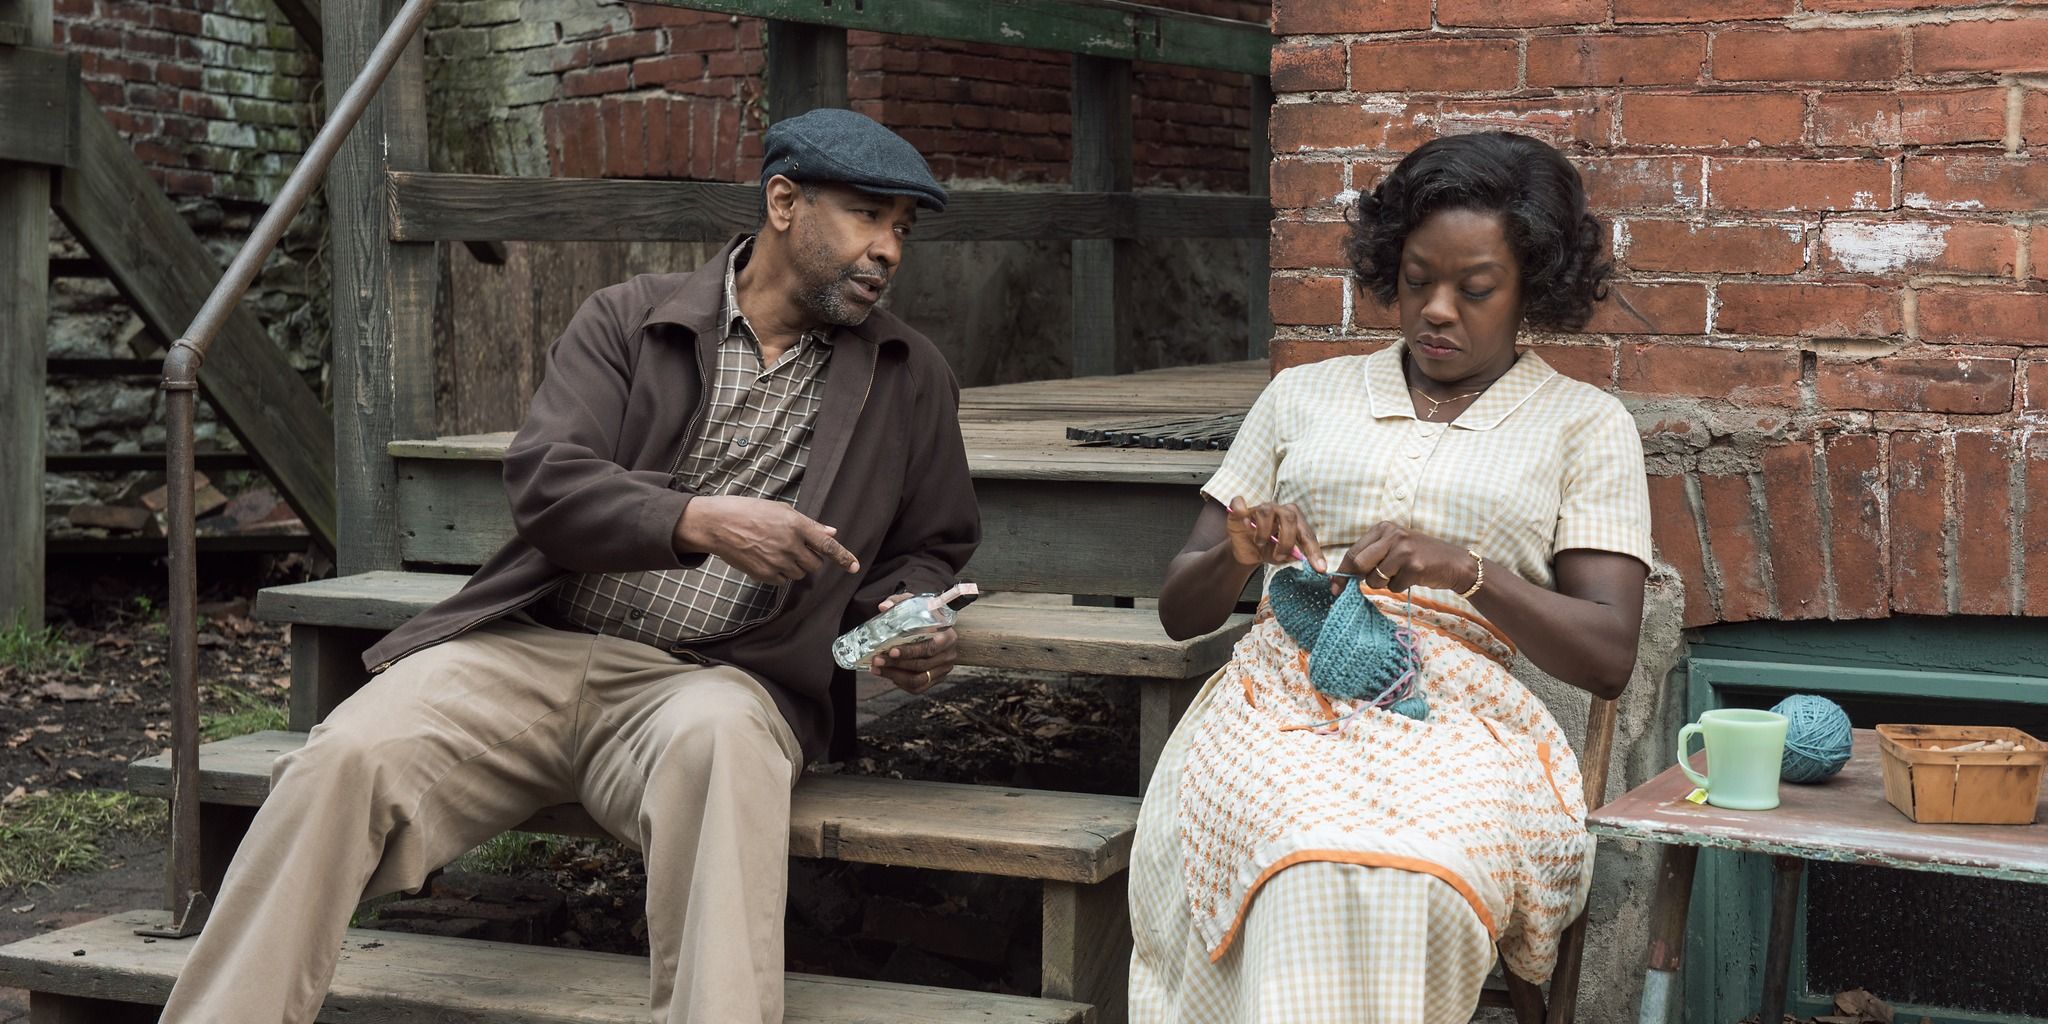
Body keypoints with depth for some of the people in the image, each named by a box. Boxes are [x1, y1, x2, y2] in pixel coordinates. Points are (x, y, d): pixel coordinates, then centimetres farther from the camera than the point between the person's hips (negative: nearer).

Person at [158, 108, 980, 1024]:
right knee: (348, 757, -25)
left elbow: (929, 546, 26)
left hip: (703, 678, 0)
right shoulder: (629, 320, 10)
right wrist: (698, 520, -20)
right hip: (534, 648, 1)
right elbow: (543, 479, -3)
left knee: (719, 741, -39)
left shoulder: (911, 380, 15)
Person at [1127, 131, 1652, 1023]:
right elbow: (1179, 612, 20)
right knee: (1320, 873, -35)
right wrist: (1236, 555, -4)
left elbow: (1608, 657, 3)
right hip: (1280, 706, 2)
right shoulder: (1304, 395, 20)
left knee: (1399, 879, -37)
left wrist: (1466, 570, -13)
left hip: (1453, 723, -1)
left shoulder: (1584, 424, 13)